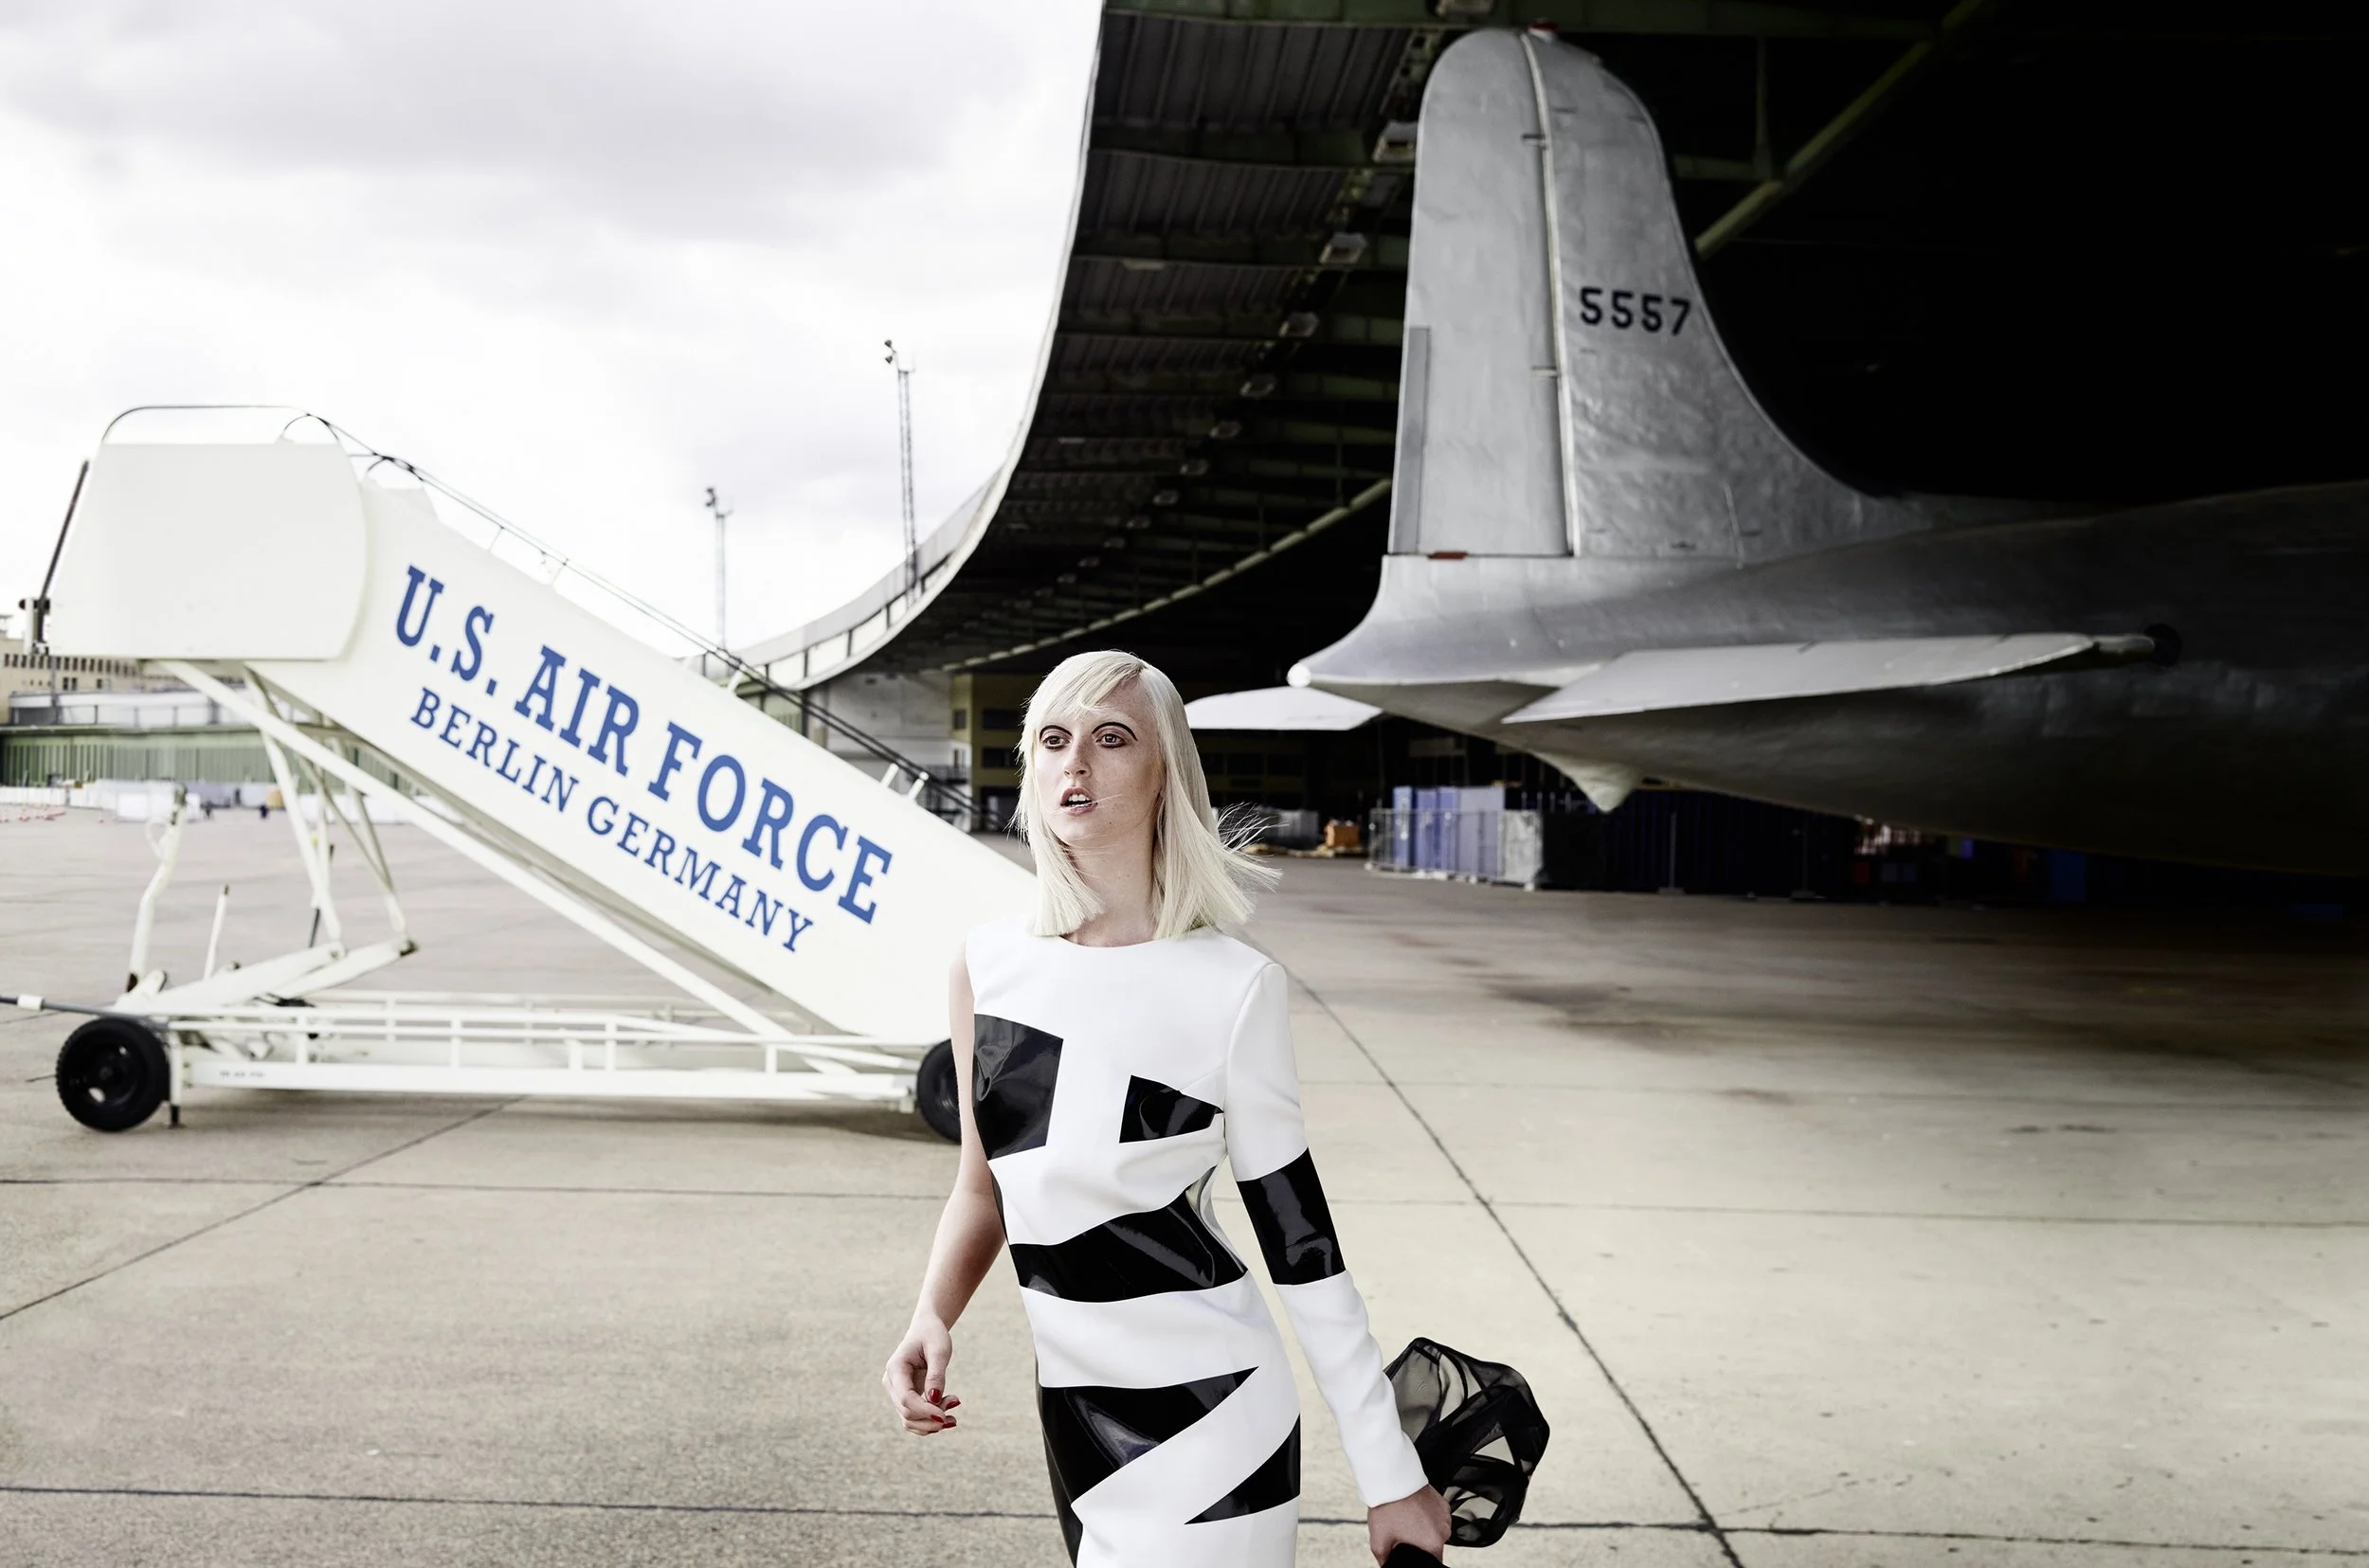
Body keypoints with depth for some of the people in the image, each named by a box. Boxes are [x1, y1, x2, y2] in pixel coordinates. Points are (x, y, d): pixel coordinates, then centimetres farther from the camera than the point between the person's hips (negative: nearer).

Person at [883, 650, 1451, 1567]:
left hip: (1205, 1426, -5)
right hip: (1072, 1414, 5)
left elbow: (1300, 1241, -7)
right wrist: (931, 1321, -5)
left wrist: (1389, 1476, -5)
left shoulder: (1231, 988, -12)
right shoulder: (990, 964, 1)